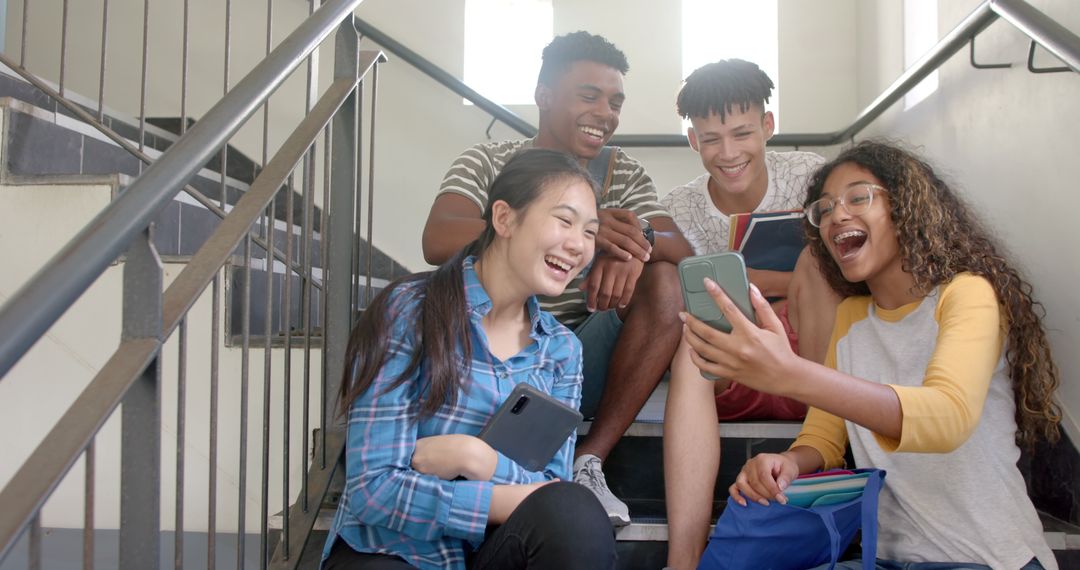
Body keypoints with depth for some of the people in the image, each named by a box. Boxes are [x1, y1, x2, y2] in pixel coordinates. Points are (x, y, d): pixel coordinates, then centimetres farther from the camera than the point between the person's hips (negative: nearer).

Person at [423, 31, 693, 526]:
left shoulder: (625, 174, 10)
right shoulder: (487, 163, 0)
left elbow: (682, 251, -6)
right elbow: (438, 241, -21)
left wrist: (635, 242, -32)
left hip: (583, 362, 3)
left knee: (663, 282, -20)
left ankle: (589, 460, -18)